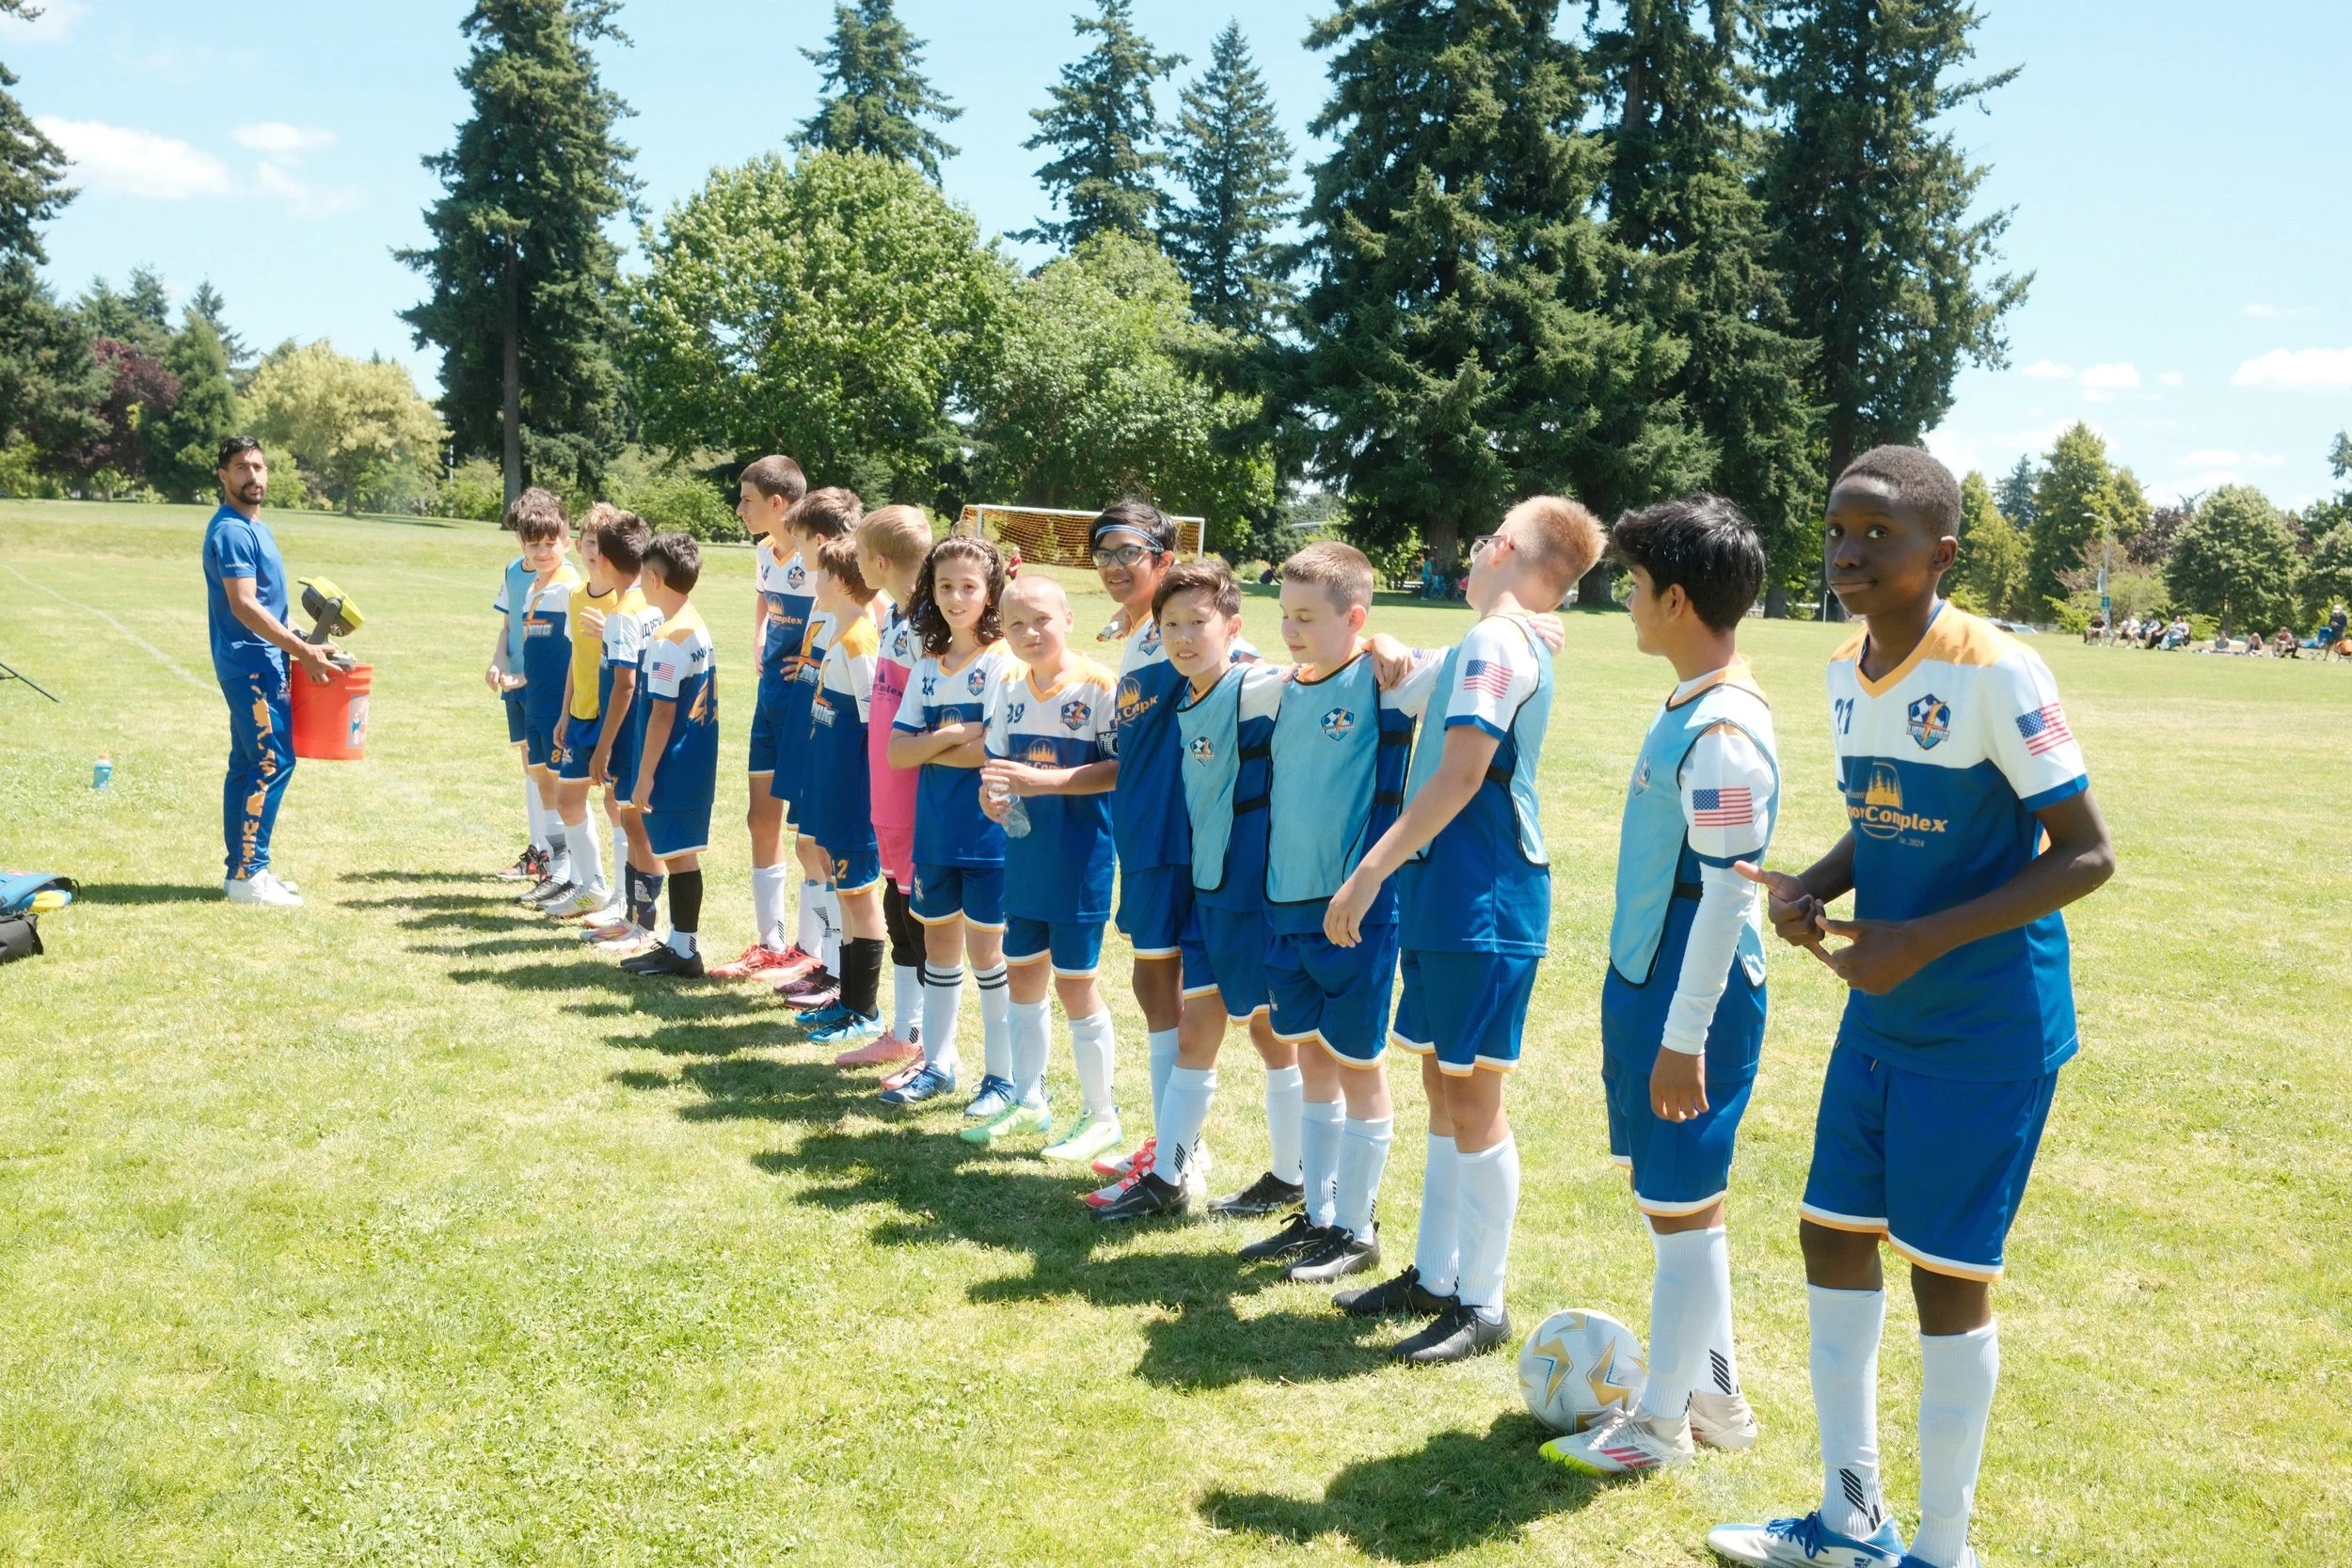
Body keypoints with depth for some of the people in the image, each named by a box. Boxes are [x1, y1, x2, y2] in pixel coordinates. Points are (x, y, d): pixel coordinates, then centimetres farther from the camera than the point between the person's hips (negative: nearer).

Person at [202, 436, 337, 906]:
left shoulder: (255, 527, 17)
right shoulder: (231, 531, -14)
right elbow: (244, 606, -21)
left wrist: (298, 645, 15)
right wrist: (302, 651, -19)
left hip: (260, 664, 10)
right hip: (251, 666, -10)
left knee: (249, 765, 12)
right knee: (272, 763, -11)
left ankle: (243, 868, 18)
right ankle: (248, 875, -7)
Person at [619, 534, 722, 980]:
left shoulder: (666, 640, -18)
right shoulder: (700, 629, 10)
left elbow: (663, 712, -20)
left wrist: (645, 773, -15)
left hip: (674, 764, -9)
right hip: (699, 761, 9)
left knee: (678, 854, -3)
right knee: (680, 852, 16)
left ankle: (684, 953, 4)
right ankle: (678, 942, 25)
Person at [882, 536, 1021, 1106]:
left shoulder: (1003, 662, -9)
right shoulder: (928, 667, 9)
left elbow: (994, 750, -18)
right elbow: (896, 752, 1)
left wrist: (930, 747, -8)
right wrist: (952, 737, -14)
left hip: (987, 830, -6)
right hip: (934, 830, 6)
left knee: (986, 950, 1)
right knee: (938, 943, 13)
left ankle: (1003, 1076, 13)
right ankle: (938, 1065, 25)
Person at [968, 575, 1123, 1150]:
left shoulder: (1100, 686, -15)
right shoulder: (1009, 688, 5)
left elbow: (1122, 768, -19)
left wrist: (1043, 781, -26)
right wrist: (991, 794, -9)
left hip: (1080, 859, -7)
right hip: (1023, 853, 7)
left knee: (1075, 983, 1)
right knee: (1021, 973, 15)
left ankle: (1102, 1116, 18)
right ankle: (1028, 1103, 33)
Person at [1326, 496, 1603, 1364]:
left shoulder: (1495, 641, -14)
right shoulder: (1511, 641, 16)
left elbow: (1461, 773, -23)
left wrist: (1371, 870, -23)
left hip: (1481, 901, -10)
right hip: (1446, 898, 10)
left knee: (1472, 1097, -2)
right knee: (1443, 1089, 16)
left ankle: (1483, 1305, 8)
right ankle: (1436, 1274, 27)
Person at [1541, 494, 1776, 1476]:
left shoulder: (1724, 732, -21)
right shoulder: (1688, 707, 9)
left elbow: (1729, 896, -22)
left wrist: (1685, 1037, -21)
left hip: (1691, 1004, -10)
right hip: (1645, 987, 10)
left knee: (1682, 1207, 4)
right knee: (1672, 1197, 18)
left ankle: (1663, 1423, 18)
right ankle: (1713, 1395, 32)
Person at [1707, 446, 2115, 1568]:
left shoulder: (1996, 673, -19)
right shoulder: (1845, 671, 4)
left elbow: (2086, 855, -17)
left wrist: (1924, 940, -24)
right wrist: (1812, 886, -5)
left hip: (1986, 1030, -8)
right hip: (1880, 1017, 8)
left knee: (1946, 1273, 1)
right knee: (1833, 1232, 13)